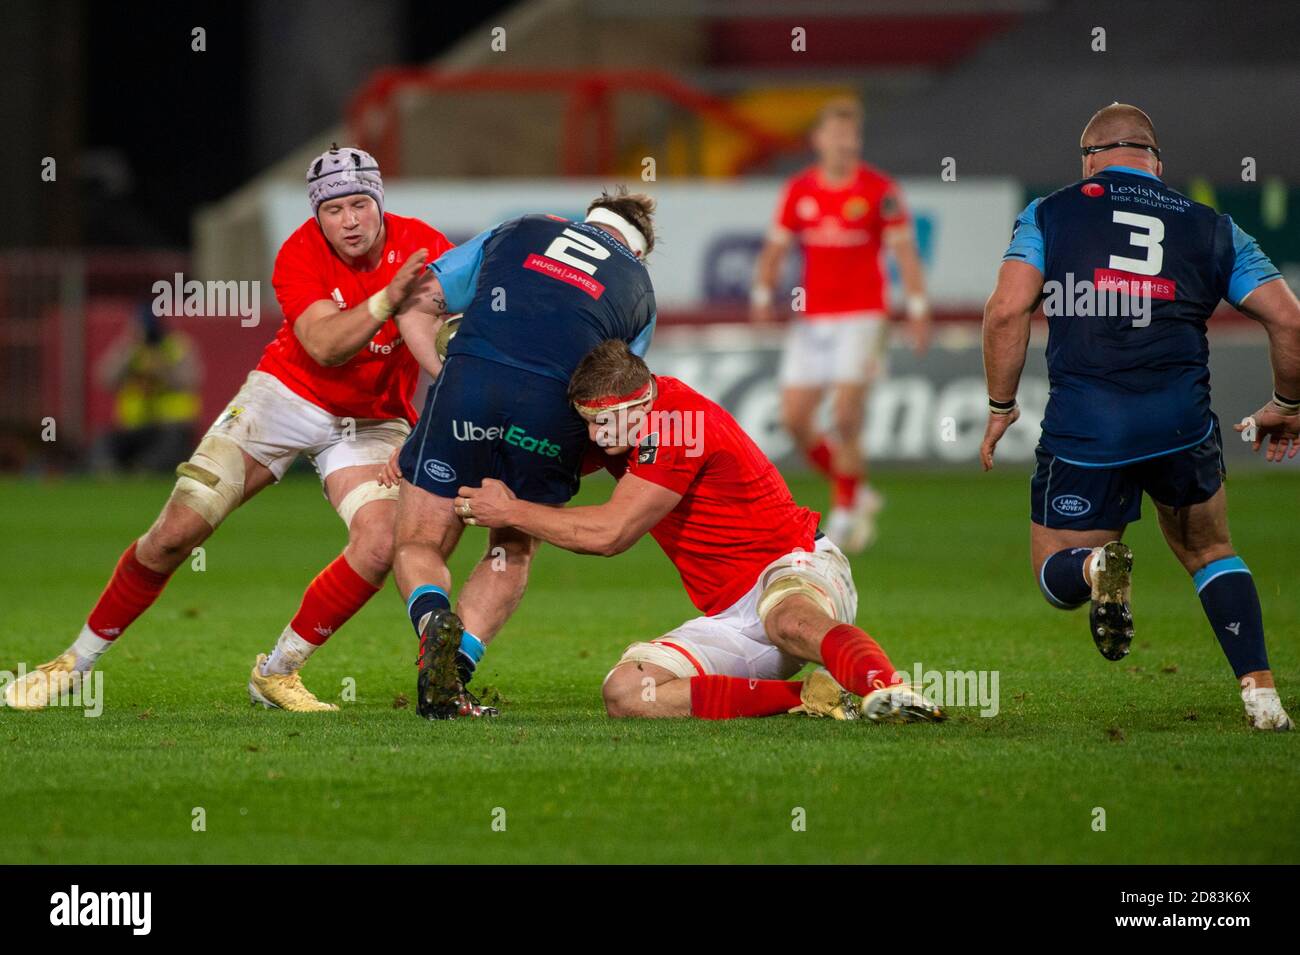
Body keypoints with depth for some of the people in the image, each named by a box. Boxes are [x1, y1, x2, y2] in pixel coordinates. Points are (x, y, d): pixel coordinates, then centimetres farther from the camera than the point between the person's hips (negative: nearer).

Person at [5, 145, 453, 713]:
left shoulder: (420, 247, -16)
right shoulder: (300, 255, -20)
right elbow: (323, 347, -34)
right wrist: (386, 302, -47)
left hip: (373, 421, 2)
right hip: (287, 396, -2)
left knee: (381, 544, -24)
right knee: (175, 533, -10)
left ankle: (276, 673, -5)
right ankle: (78, 660, 8)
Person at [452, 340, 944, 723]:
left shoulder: (677, 421, -20)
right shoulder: (620, 423, 7)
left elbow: (609, 533, -18)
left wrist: (511, 512, -8)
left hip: (793, 569, -8)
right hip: (731, 617, 9)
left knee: (790, 621, -44)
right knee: (624, 693, -15)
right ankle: (808, 696, -22)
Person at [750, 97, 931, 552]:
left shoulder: (880, 190, -4)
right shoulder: (799, 190, 6)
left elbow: (904, 251, -4)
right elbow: (775, 248, 12)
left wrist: (918, 310, -11)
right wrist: (763, 293, -4)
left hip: (860, 317, -4)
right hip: (810, 318, 5)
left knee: (846, 416, -15)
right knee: (794, 417, -1)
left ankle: (846, 512, -1)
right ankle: (857, 492, 19)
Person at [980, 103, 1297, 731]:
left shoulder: (1048, 215, 10)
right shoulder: (1211, 227, 14)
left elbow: (1007, 310, -4)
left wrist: (1000, 407, 7)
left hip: (1081, 431, -2)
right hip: (1181, 422, 2)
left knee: (1057, 576, 16)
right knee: (1208, 552, 26)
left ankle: (1097, 567, -21)